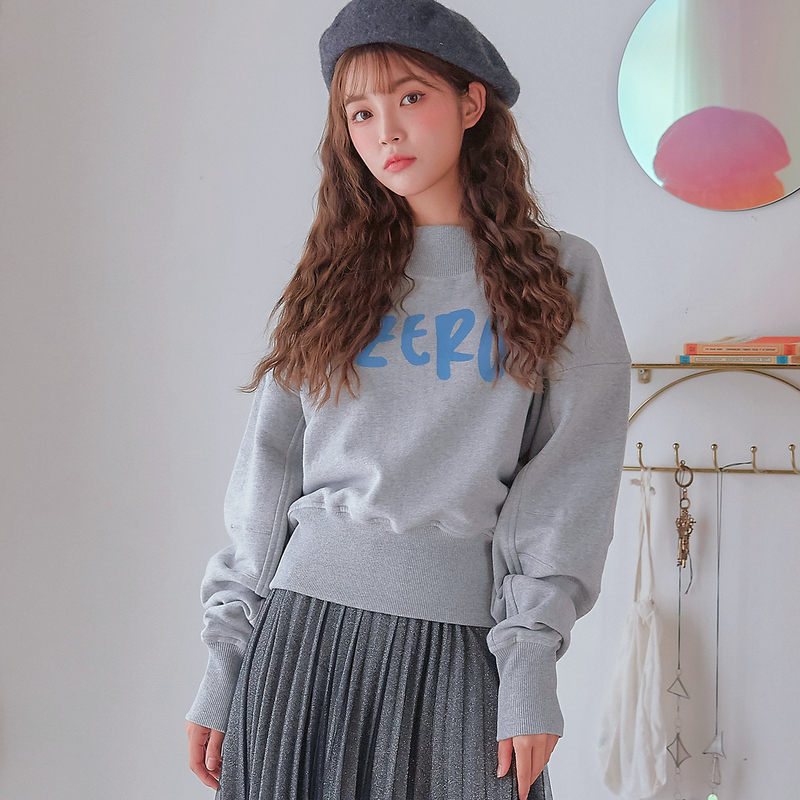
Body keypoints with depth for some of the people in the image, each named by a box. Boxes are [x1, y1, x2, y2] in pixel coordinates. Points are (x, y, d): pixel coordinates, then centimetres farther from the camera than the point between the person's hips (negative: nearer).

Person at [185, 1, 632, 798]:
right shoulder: (331, 282, 12)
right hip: (302, 625, 2)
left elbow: (571, 480, -1)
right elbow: (267, 471, 10)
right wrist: (225, 660, 4)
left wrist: (531, 660, -10)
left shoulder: (559, 275, 6)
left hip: (460, 638, -2)